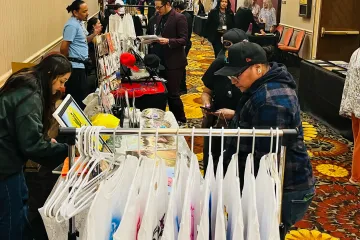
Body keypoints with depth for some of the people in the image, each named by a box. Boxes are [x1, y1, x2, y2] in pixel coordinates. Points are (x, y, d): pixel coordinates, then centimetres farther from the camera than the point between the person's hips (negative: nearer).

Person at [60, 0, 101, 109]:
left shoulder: (79, 22, 13)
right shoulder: (72, 25, -16)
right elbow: (63, 48, -20)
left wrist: (94, 34, 4)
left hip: (81, 65, 10)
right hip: (75, 66, -10)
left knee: (84, 94, 15)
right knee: (79, 97, -5)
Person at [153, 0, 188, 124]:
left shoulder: (179, 18, -12)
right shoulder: (159, 17, 11)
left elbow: (184, 39, -16)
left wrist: (168, 41, -29)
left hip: (174, 62, -8)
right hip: (161, 61, 8)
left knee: (173, 93, -3)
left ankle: (180, 119, 14)